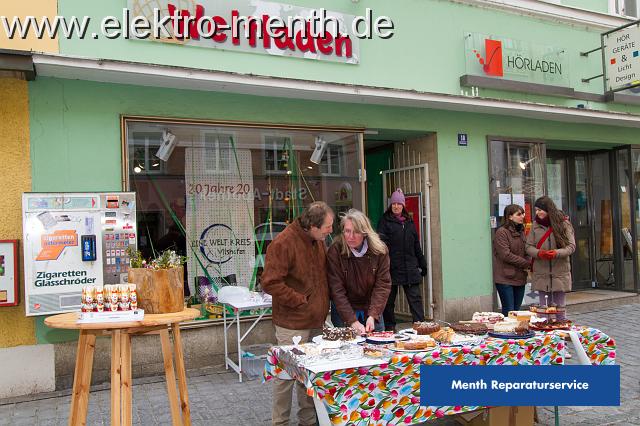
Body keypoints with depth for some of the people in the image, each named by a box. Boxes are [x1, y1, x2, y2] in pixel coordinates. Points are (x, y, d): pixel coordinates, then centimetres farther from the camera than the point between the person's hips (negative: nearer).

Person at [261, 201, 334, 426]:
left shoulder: (318, 240, 7)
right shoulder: (283, 243, -19)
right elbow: (271, 283, -21)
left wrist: (323, 304, 10)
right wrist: (300, 301, -16)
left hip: (316, 321, 7)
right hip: (292, 324, -7)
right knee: (287, 374, 3)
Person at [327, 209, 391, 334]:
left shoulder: (379, 250, -11)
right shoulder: (335, 251, -17)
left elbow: (383, 284, -11)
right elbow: (336, 290, -18)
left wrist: (372, 315, -22)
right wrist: (352, 321, -25)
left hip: (372, 311, 2)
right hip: (344, 311, -2)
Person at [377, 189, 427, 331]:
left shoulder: (409, 222, 15)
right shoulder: (385, 221, 2)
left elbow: (416, 246, 20)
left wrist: (422, 265, 19)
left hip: (410, 269, 3)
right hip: (392, 268, -3)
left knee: (415, 298, -1)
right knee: (389, 300, 5)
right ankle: (389, 328, 15)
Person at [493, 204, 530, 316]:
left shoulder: (521, 231, 14)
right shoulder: (501, 232, -11)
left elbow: (525, 252, 19)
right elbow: (506, 255, -17)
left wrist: (528, 265, -3)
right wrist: (527, 263, -11)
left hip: (520, 278, 7)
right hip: (505, 278, -7)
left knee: (517, 311, 10)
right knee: (509, 312, -5)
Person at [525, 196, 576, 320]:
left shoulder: (563, 224, -2)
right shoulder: (536, 225, 4)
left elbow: (571, 246, -5)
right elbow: (529, 246, 3)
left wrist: (557, 253, -24)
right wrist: (538, 253, -18)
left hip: (560, 273, -2)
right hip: (541, 274, 2)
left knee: (559, 308, 9)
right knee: (543, 309, 8)